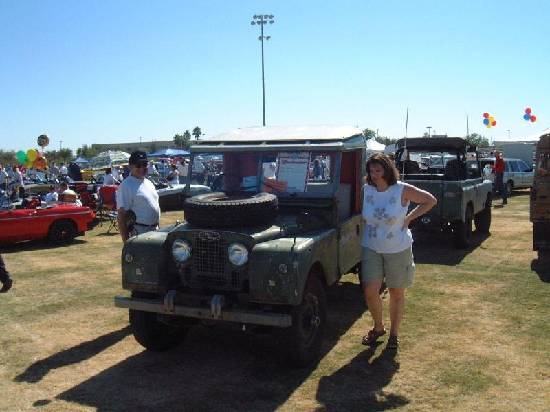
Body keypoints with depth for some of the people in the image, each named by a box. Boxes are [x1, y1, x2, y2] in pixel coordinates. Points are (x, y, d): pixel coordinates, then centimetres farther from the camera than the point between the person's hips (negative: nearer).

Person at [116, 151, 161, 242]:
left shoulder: (149, 183, 14)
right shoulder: (126, 186, -12)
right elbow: (122, 216, -16)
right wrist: (126, 241, -20)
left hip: (154, 230, 8)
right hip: (138, 233, -8)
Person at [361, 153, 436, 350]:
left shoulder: (403, 190, -12)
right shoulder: (366, 190, -2)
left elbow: (431, 200, -3)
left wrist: (409, 218, -9)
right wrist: (368, 222, 0)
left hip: (398, 249, -2)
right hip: (371, 248, 3)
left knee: (396, 293, 9)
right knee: (370, 291, -2)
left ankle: (394, 333, 27)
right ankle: (378, 327, 24)